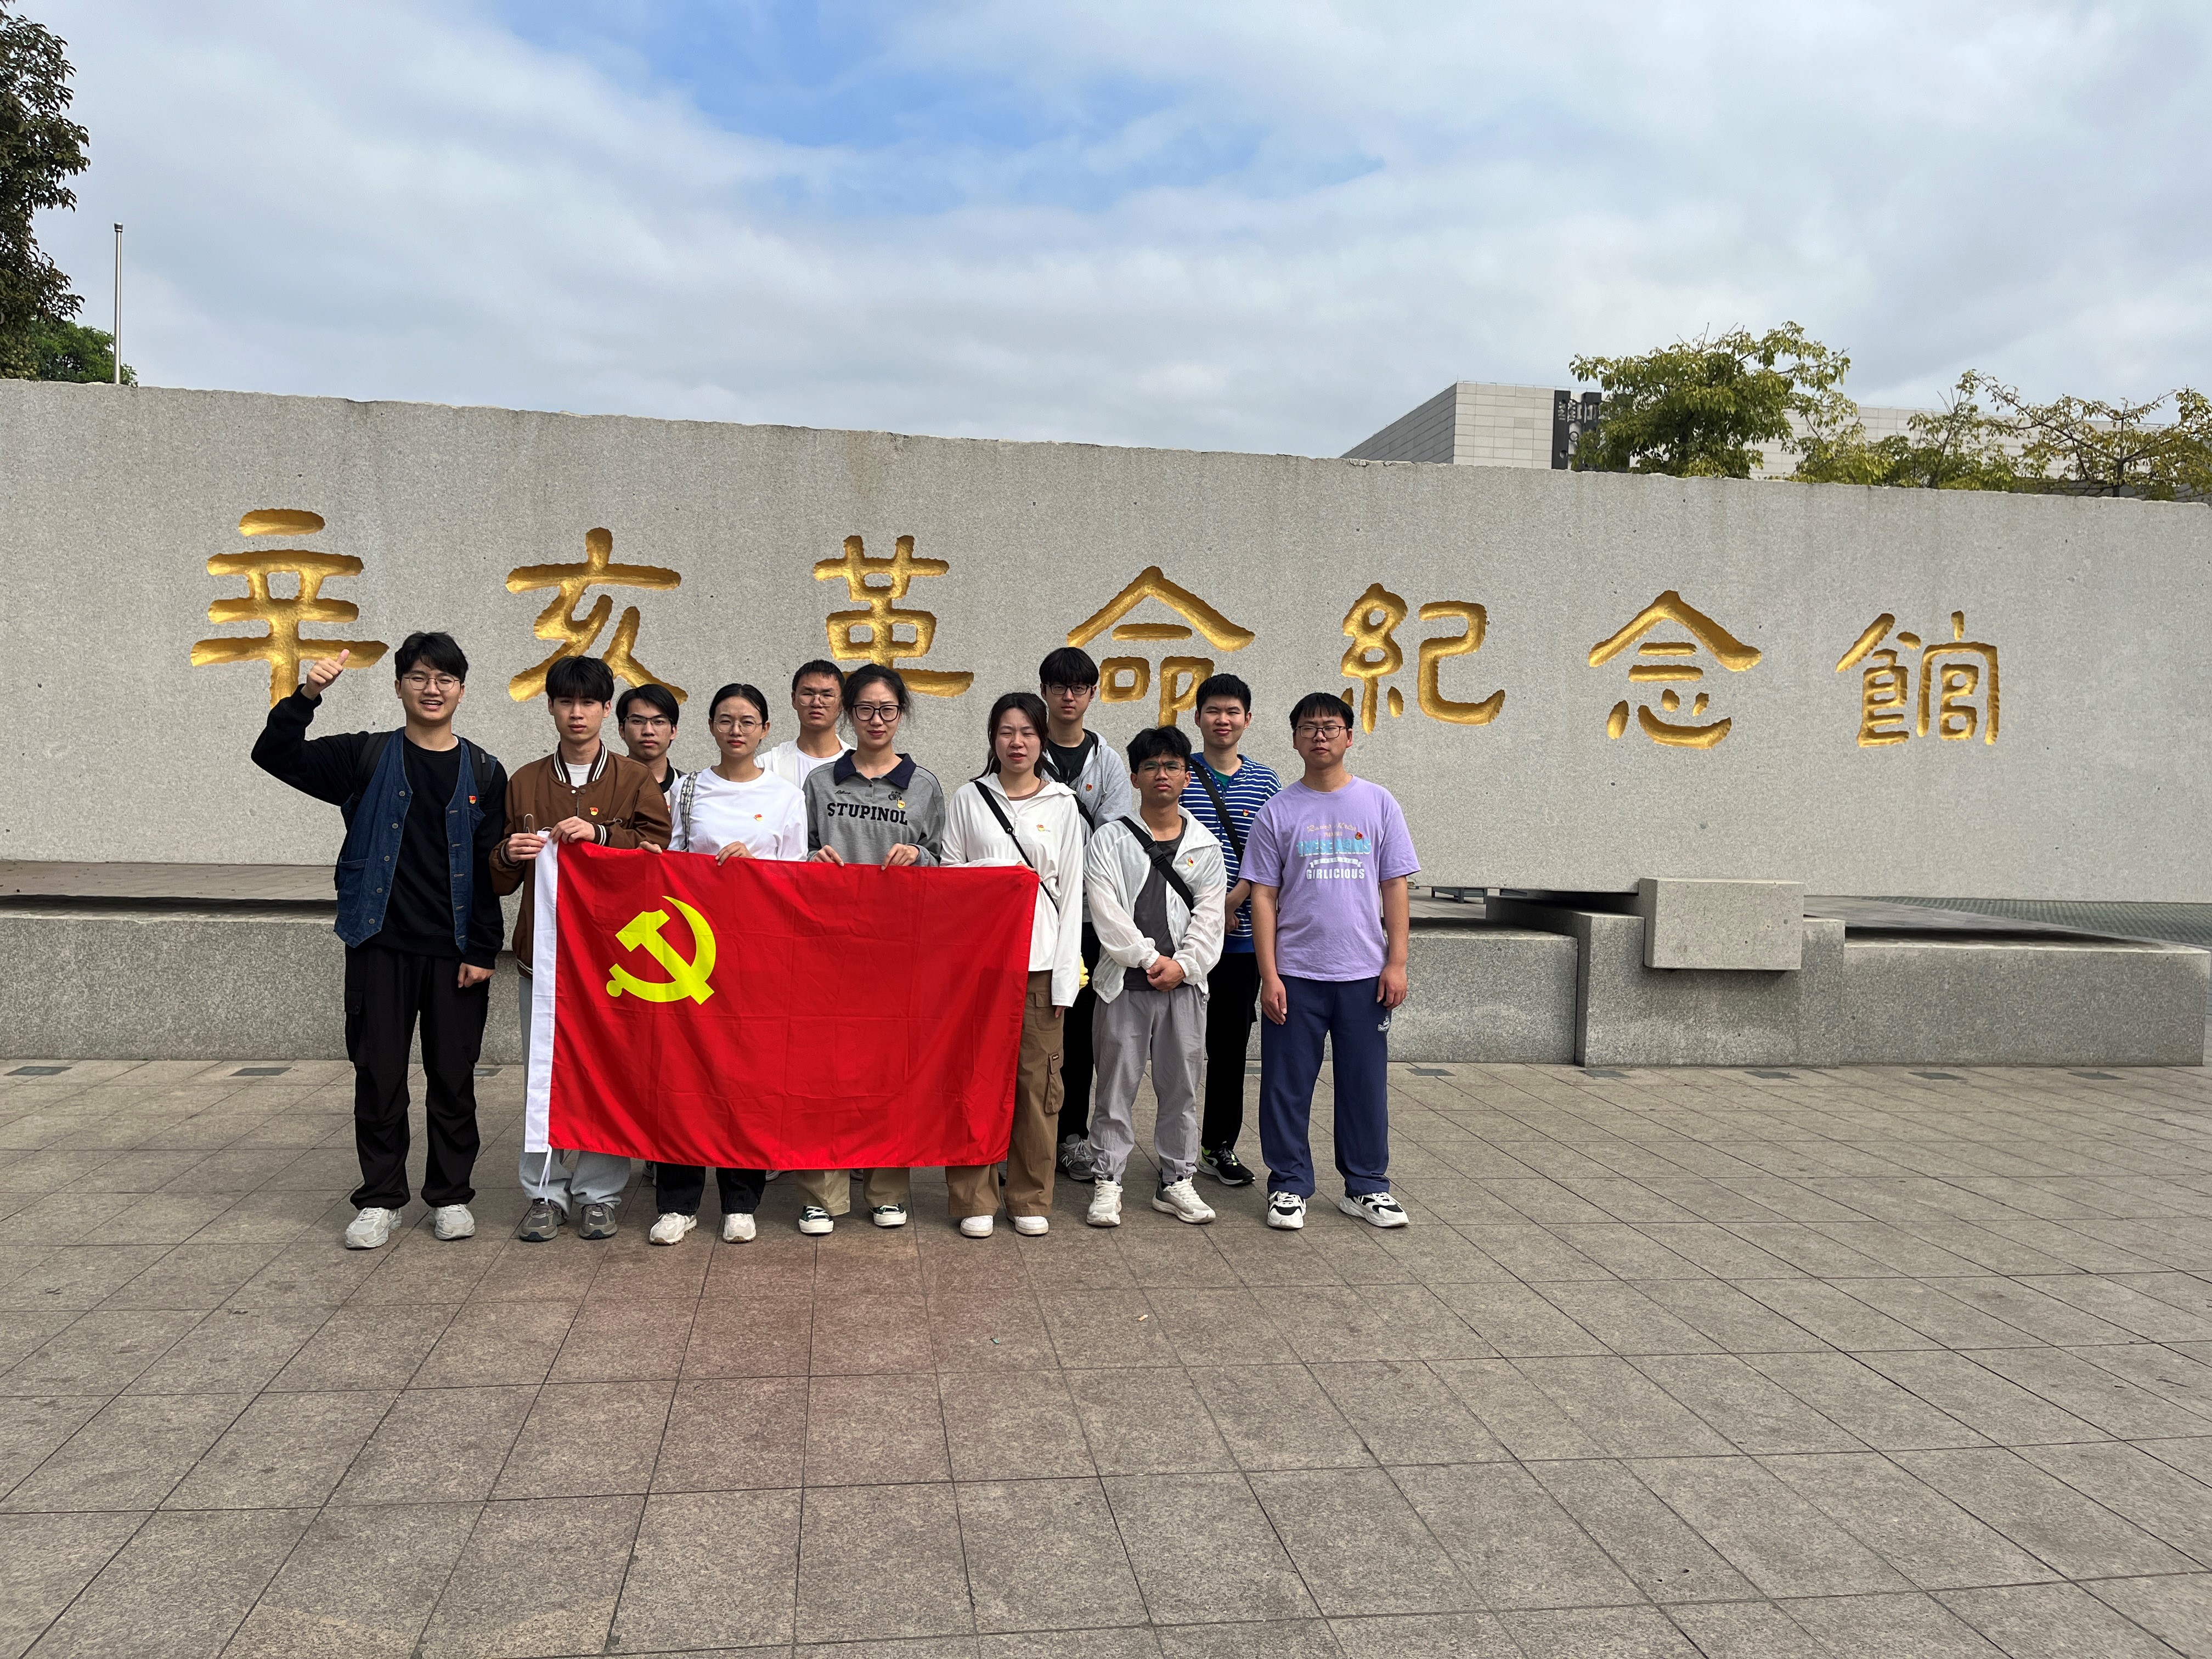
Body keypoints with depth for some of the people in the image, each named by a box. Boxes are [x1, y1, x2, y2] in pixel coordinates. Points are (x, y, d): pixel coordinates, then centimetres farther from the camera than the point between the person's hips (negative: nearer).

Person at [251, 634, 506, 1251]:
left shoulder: (484, 773, 4)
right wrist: (307, 697, -18)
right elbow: (276, 756, -2)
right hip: (380, 945, 0)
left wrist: (482, 951, -4)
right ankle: (380, 1199, 18)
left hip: (455, 952, 0)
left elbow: (492, 870, 2)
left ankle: (450, 1195, 19)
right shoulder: (366, 757, 4)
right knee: (379, 1074, 5)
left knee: (454, 1077, 6)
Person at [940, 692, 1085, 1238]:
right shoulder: (968, 798, 7)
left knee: (1039, 1082, 3)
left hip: (1040, 962, 1)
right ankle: (974, 1198, 13)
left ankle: (1031, 1199, 16)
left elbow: (1071, 892, 5)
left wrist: (1065, 975, -1)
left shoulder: (1062, 804, 8)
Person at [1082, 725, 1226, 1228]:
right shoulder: (1110, 840, 2)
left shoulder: (1204, 846, 10)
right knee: (1117, 1085, 2)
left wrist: (1183, 964, -10)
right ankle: (1107, 1182, 11)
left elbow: (1209, 917, 4)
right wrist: (1149, 958, -13)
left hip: (1184, 982, 2)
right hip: (1125, 982, -2)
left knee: (1181, 1086, 8)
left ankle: (1177, 1181, 20)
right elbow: (1106, 912, -7)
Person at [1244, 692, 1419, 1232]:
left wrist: (1396, 962, -1)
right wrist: (1269, 974, -6)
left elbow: (1395, 888, 5)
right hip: (1295, 974, -1)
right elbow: (1263, 896, 0)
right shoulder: (1279, 812, 2)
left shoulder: (1378, 803, 5)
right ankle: (1289, 1186, 17)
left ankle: (1366, 1186, 21)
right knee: (1287, 1085, 4)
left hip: (1364, 972, 1)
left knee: (1366, 1083, 8)